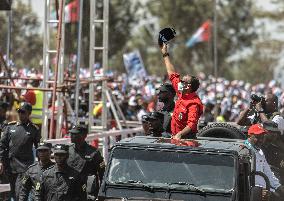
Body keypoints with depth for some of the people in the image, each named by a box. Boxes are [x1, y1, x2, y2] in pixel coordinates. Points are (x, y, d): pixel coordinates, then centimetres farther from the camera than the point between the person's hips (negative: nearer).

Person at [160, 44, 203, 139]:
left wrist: (179, 134, -42)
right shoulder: (181, 94, 7)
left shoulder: (194, 103, -18)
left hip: (186, 137, -8)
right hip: (175, 137, 8)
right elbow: (173, 75, 19)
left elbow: (191, 125, -28)